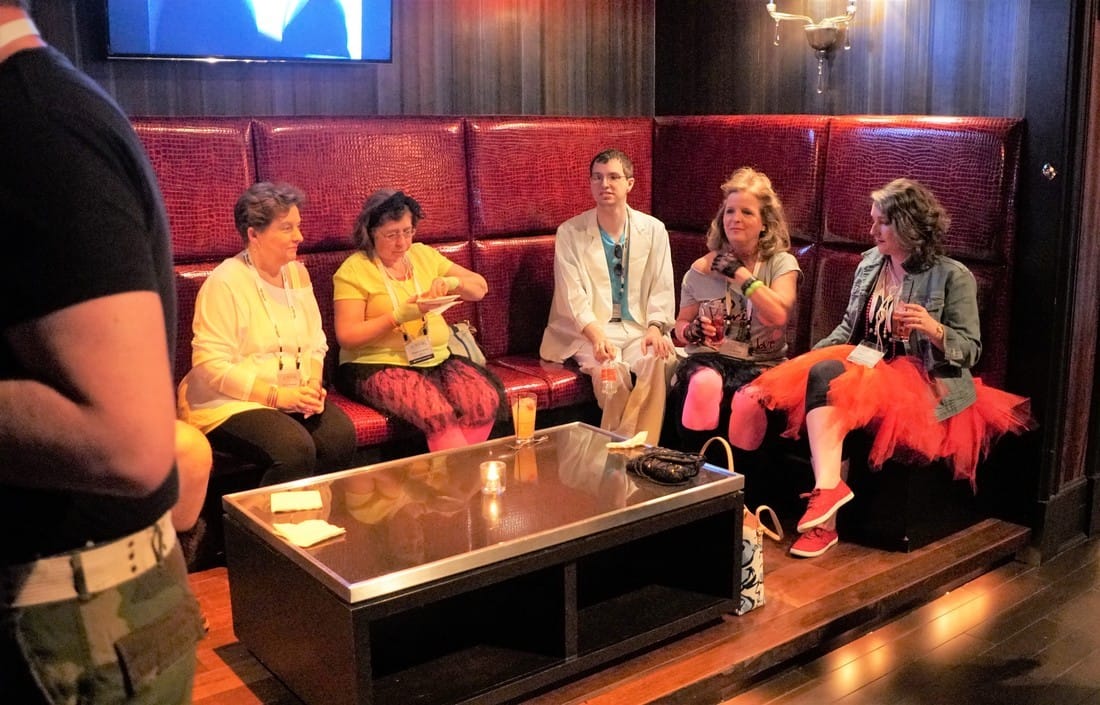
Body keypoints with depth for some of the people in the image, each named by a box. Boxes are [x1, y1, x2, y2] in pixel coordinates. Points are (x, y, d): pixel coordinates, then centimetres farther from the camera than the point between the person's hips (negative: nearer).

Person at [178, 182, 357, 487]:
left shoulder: (297, 273, 10)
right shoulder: (224, 283, -12)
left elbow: (315, 341, 12)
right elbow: (211, 366, -17)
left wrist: (313, 384, -9)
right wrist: (276, 395, -21)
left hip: (292, 395, 6)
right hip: (231, 402, -6)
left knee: (341, 435, -22)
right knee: (295, 449, -31)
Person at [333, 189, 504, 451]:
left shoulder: (424, 255, 15)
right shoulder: (354, 270, -1)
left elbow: (480, 288, 16)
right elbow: (346, 337, -8)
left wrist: (452, 282, -6)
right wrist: (400, 316, -17)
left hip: (437, 359, 6)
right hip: (379, 366, -5)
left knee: (487, 399, -24)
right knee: (437, 414, -34)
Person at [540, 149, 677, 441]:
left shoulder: (654, 230, 8)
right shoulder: (570, 233, 2)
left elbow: (662, 289, 4)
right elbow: (572, 295, -7)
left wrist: (655, 327, -16)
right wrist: (596, 334, -24)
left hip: (638, 328, 2)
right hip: (589, 331, -2)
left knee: (662, 360, -31)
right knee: (612, 370, -33)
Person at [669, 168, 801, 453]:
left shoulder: (781, 263, 5)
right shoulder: (701, 269, 10)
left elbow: (777, 315, -13)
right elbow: (681, 324, 18)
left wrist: (740, 273, -9)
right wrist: (691, 331, -6)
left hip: (762, 364, -1)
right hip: (709, 356, 1)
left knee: (748, 401, -35)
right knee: (704, 384, -35)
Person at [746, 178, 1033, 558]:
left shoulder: (953, 276, -4)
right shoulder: (870, 261, 13)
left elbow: (970, 350, -4)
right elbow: (849, 326, 19)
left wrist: (934, 329, -23)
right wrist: (815, 353, 2)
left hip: (920, 378, -6)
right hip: (863, 363, 6)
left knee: (833, 387, -31)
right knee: (821, 372, -28)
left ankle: (825, 515, -35)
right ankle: (828, 487, -42)